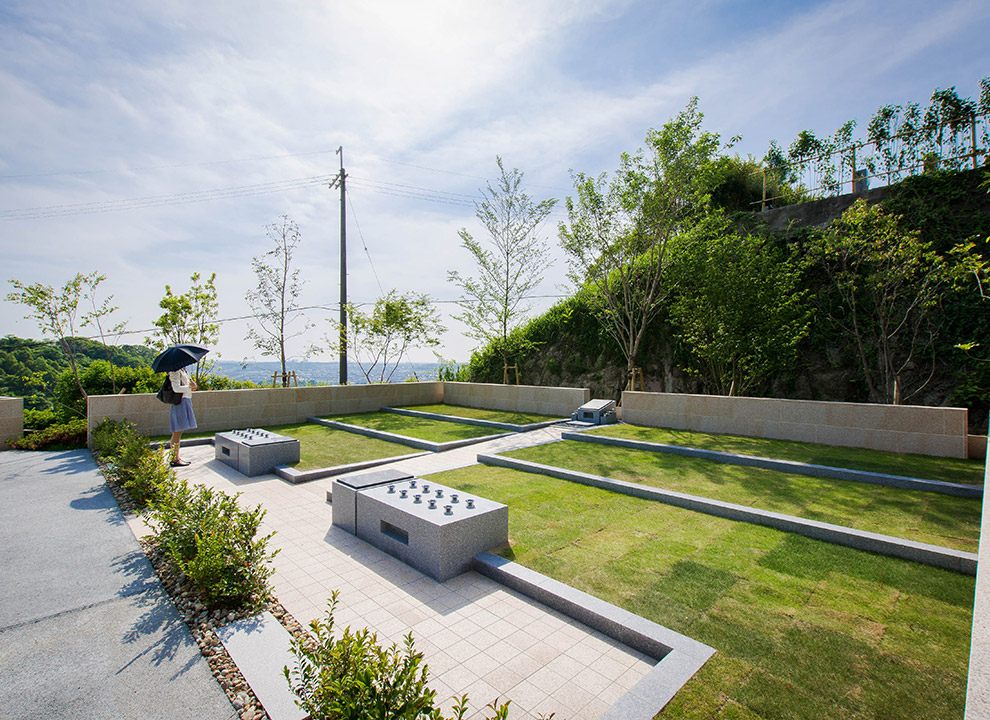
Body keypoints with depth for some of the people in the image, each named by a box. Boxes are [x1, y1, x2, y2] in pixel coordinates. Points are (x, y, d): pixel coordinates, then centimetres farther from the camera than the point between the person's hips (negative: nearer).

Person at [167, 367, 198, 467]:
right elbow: (176, 388, -20)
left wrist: (192, 384, 3)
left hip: (186, 401, 10)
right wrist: (190, 387, -9)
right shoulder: (175, 371, -12)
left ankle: (176, 457, 19)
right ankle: (175, 459, -1)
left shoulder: (183, 370, 17)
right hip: (180, 402, -10)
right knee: (178, 431, -6)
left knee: (178, 432, 13)